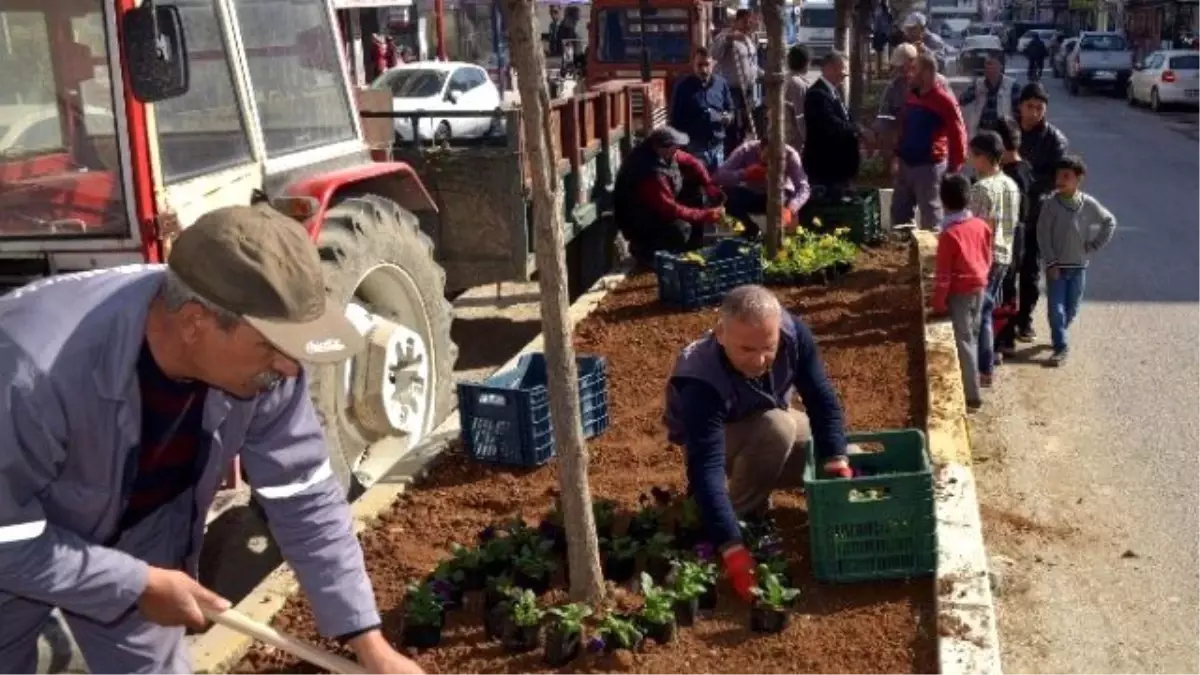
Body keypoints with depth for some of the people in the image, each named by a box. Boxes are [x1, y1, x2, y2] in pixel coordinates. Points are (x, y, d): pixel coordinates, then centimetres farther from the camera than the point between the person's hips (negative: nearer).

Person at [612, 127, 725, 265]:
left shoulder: (665, 154, -11)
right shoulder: (651, 175, -36)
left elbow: (691, 163, 3)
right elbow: (671, 210, -33)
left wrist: (710, 186, -8)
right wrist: (706, 215, -28)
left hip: (662, 206, 10)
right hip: (640, 221, -9)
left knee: (699, 193, 5)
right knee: (680, 229, -32)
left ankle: (694, 246, 13)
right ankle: (643, 248, -5)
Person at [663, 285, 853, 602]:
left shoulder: (793, 332, -30)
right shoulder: (702, 382, -42)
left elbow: (823, 400, -19)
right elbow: (706, 468, -46)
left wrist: (836, 462, -32)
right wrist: (732, 549, -54)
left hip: (774, 425, 5)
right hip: (714, 439, -5)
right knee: (778, 427, -35)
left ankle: (756, 477, 12)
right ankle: (742, 513, -14)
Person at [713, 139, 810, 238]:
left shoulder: (790, 155, -25)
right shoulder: (746, 151, -25)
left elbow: (803, 188, -33)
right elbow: (718, 176, -30)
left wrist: (790, 209, -52)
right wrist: (745, 174, -46)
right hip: (750, 196, 1)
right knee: (725, 195, -28)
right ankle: (751, 227, -4)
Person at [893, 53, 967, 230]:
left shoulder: (943, 100, -12)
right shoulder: (911, 97, 12)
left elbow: (958, 134, -13)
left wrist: (954, 167, -13)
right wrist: (898, 156, 13)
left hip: (929, 165, -8)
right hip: (906, 164, 8)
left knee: (930, 216, 0)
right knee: (899, 213, 13)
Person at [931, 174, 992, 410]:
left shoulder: (949, 234, -21)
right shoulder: (981, 225, -1)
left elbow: (943, 273, -18)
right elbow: (987, 258, 10)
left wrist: (938, 303, -11)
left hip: (960, 292, -7)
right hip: (979, 288, 7)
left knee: (963, 341, 0)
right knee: (972, 337, 19)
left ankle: (972, 395, 3)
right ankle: (970, 385, 31)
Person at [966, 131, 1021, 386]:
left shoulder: (982, 188, -20)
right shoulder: (1011, 185, 7)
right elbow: (1012, 223, 14)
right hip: (1005, 255, 8)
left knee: (980, 312, 0)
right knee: (987, 309, 19)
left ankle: (985, 371, 4)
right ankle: (988, 359, 28)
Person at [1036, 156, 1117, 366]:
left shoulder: (1089, 204, -7)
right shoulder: (1050, 204, -10)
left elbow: (1110, 222, 8)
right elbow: (1043, 236, -7)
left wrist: (1095, 246, 2)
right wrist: (1051, 263, -12)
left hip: (1079, 266, 2)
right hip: (1056, 266, -1)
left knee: (1071, 309, 11)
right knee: (1055, 308, -5)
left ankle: (1059, 335, 34)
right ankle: (1060, 346, 3)